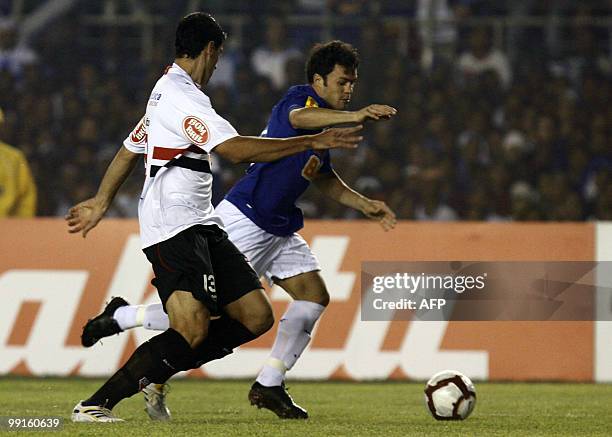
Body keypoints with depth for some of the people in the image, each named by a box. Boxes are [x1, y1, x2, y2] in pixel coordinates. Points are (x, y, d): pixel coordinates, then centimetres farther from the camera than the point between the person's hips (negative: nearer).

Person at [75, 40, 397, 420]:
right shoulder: (301, 97, -12)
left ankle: (269, 387, 7)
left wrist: (364, 204, 17)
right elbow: (298, 118, -40)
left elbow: (325, 179, 30)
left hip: (279, 228, 9)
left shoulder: (328, 120, 15)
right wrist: (354, 116, -53)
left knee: (315, 297, 0)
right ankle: (120, 317, 11)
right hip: (245, 219, -9)